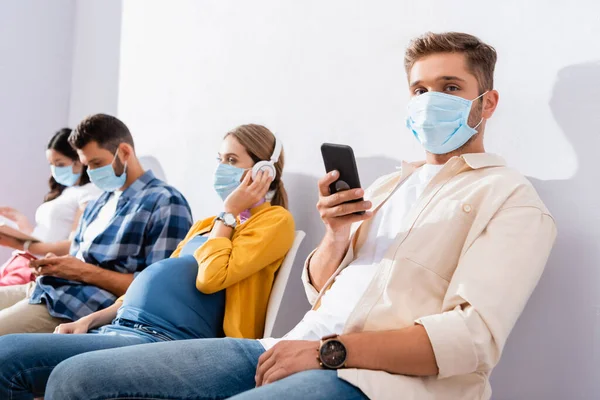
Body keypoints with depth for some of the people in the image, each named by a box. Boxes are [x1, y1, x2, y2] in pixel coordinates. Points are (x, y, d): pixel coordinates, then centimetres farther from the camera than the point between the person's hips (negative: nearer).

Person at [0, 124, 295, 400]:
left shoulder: (275, 220, 3)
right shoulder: (205, 225, 28)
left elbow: (210, 278, -12)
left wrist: (228, 212, 1)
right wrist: (89, 320, 13)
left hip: (164, 340, -9)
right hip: (119, 329, 9)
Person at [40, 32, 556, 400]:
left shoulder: (511, 198, 3)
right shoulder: (387, 185, 24)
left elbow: (473, 337, -11)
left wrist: (329, 351, -15)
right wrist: (337, 236, 1)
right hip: (295, 351, 7)